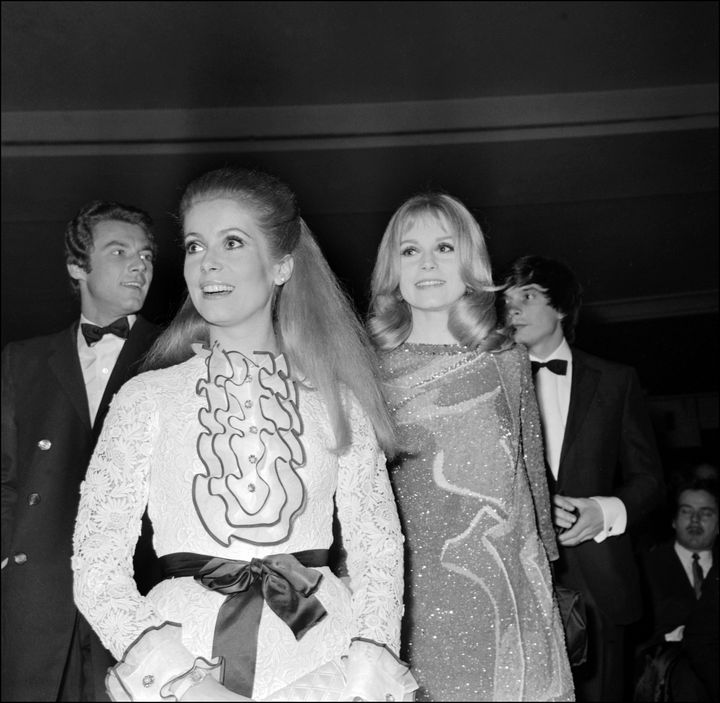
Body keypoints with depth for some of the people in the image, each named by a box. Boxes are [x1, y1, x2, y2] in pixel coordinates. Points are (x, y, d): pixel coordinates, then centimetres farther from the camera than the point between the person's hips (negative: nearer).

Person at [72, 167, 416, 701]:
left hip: (318, 651, 1)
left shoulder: (338, 398, 3)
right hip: (184, 652, 0)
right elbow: (97, 568, -4)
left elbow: (378, 548, 2)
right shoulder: (147, 398, 0)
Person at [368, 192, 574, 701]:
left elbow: (531, 471, 12)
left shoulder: (508, 361, 6)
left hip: (503, 587, 1)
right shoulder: (372, 370, 1)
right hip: (412, 592, -1)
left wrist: (542, 575, 12)